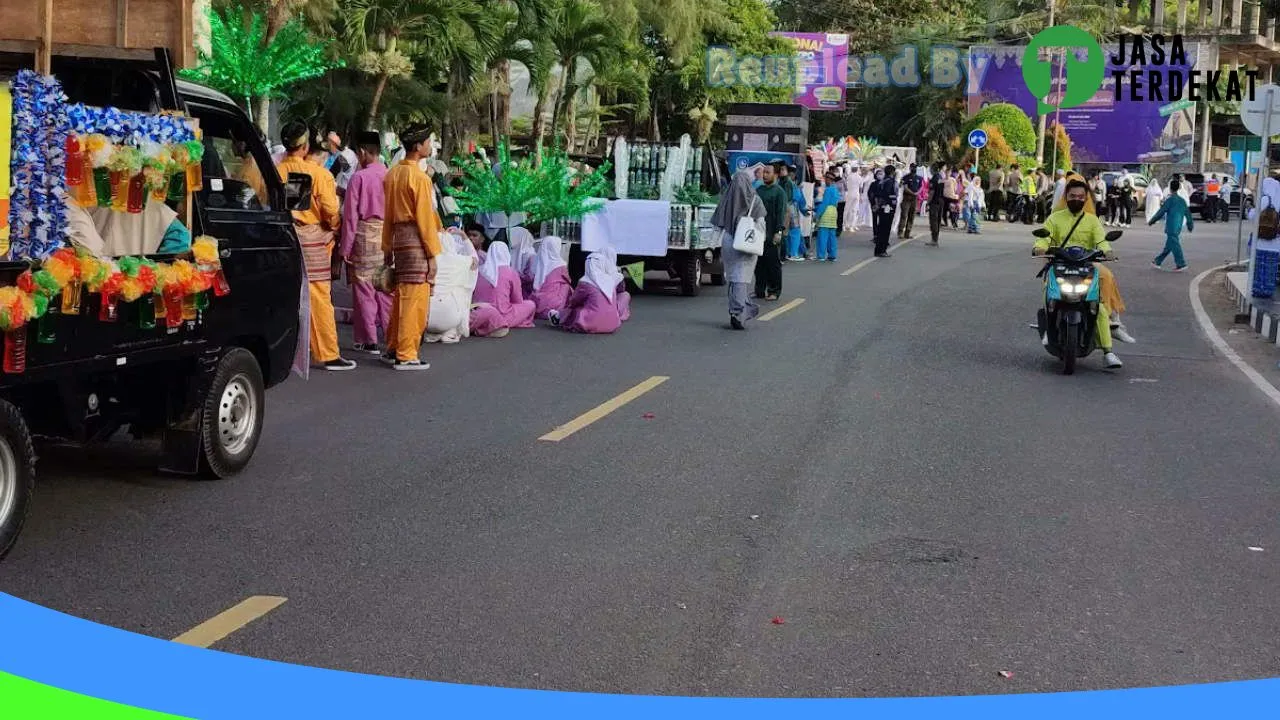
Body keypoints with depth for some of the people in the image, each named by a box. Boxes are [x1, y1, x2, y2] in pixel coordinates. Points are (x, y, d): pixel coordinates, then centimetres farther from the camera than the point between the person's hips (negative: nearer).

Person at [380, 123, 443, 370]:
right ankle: (406, 356, -2)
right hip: (416, 240, -8)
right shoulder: (419, 178, -14)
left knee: (401, 298, 16)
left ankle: (393, 349, 23)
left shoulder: (392, 174, 10)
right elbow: (424, 217, -14)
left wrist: (387, 247, 19)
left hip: (398, 238, 8)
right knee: (415, 301, -4)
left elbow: (388, 214, 14)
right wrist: (432, 253, -10)